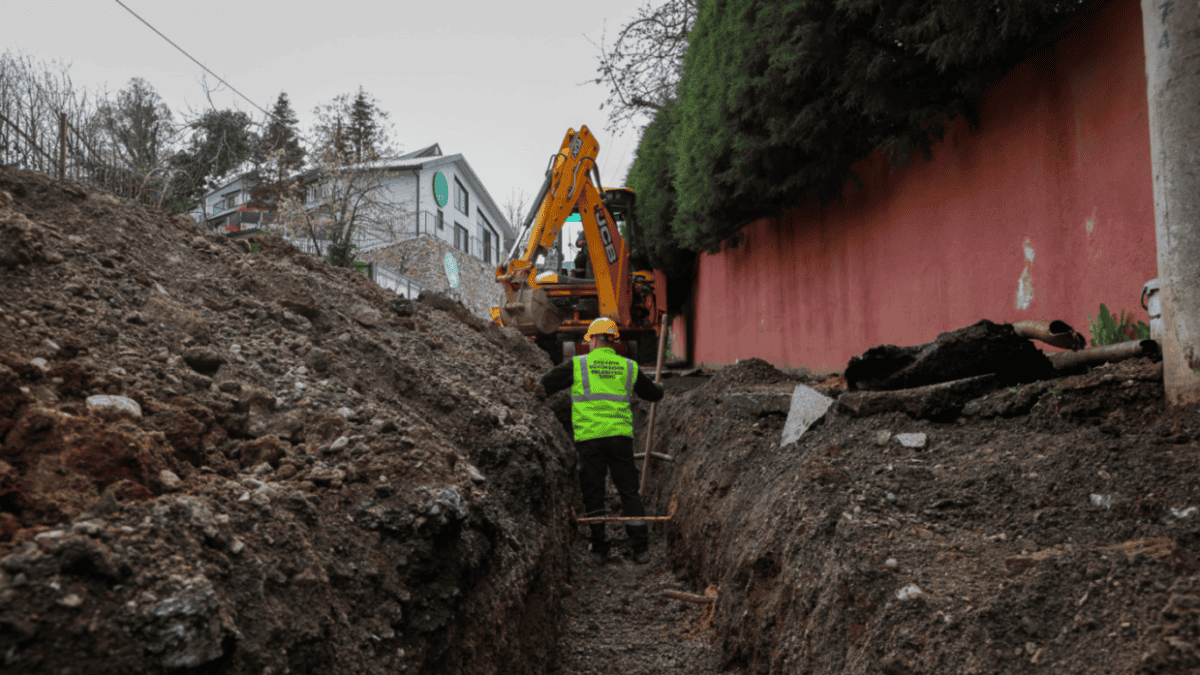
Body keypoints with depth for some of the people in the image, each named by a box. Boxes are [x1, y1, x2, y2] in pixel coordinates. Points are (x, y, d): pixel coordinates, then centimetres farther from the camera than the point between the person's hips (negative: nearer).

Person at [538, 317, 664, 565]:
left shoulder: (577, 365, 2)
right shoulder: (629, 367, 11)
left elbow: (542, 387, 2)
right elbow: (654, 394, 24)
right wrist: (657, 386, 48)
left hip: (589, 438, -2)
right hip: (620, 436, 2)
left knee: (593, 493, 8)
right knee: (629, 491, 8)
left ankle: (599, 549, 13)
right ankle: (641, 549, 8)